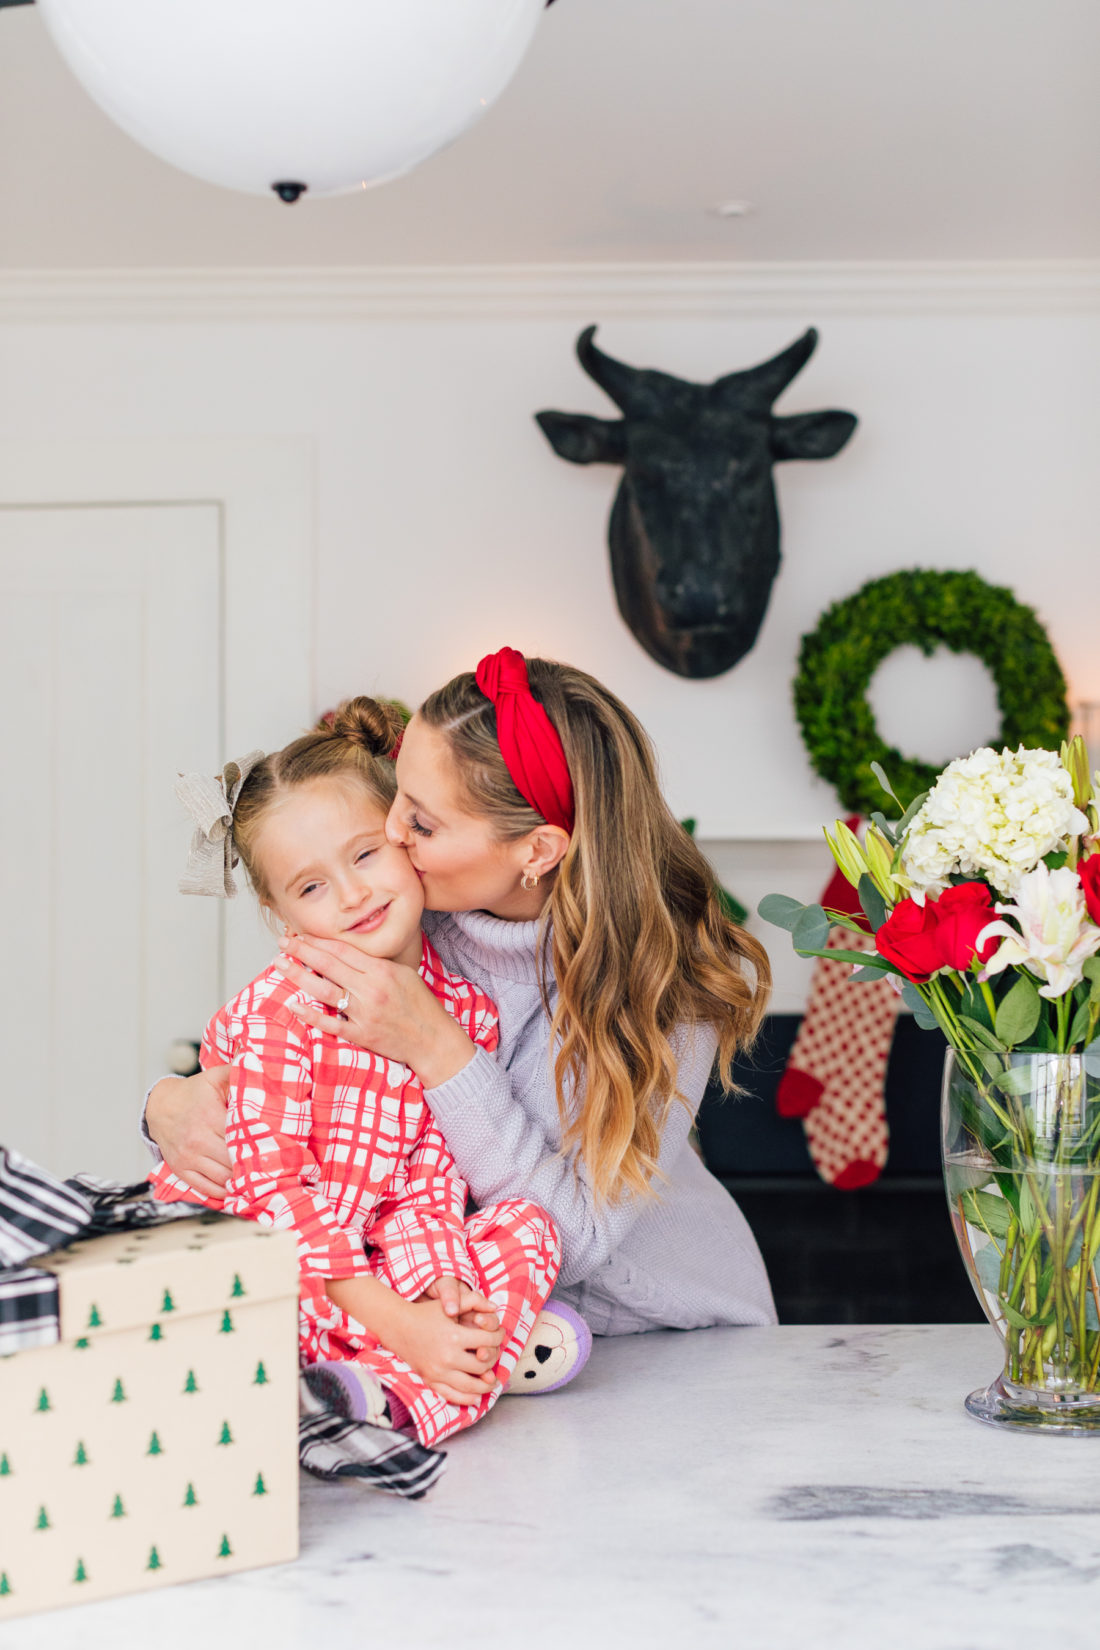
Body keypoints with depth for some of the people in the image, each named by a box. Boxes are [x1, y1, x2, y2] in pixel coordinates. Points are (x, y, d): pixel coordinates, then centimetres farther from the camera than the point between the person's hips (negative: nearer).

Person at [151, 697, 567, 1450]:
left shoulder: (468, 1012, -2)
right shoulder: (275, 1014, -16)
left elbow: (429, 1179, -2)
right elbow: (270, 1184, -20)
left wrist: (437, 1280, -23)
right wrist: (394, 1321, -26)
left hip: (370, 1266, 5)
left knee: (527, 1225, -16)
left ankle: (389, 1391, -32)